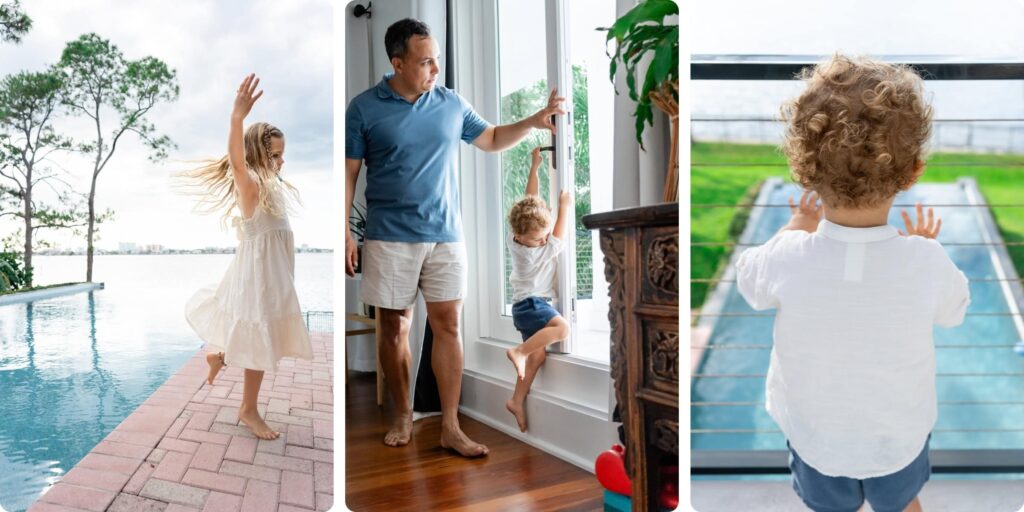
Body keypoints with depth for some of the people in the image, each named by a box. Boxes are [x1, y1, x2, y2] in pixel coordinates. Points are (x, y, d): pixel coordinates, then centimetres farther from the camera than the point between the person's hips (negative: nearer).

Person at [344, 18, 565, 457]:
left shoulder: (452, 104, 5)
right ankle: (403, 416, 24)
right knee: (394, 329, 6)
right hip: (389, 239, -2)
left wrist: (535, 121, 2)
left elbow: (492, 140, 17)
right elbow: (348, 174, 0)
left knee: (448, 326, 0)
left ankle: (450, 427, 8)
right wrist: (344, 233, -6)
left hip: (446, 236, 2)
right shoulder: (363, 108, -3)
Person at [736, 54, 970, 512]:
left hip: (815, 436, 0)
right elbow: (954, 311, -5)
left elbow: (748, 279, -7)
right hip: (900, 435, 1)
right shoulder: (927, 263, -30)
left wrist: (795, 228, 6)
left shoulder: (786, 257, -33)